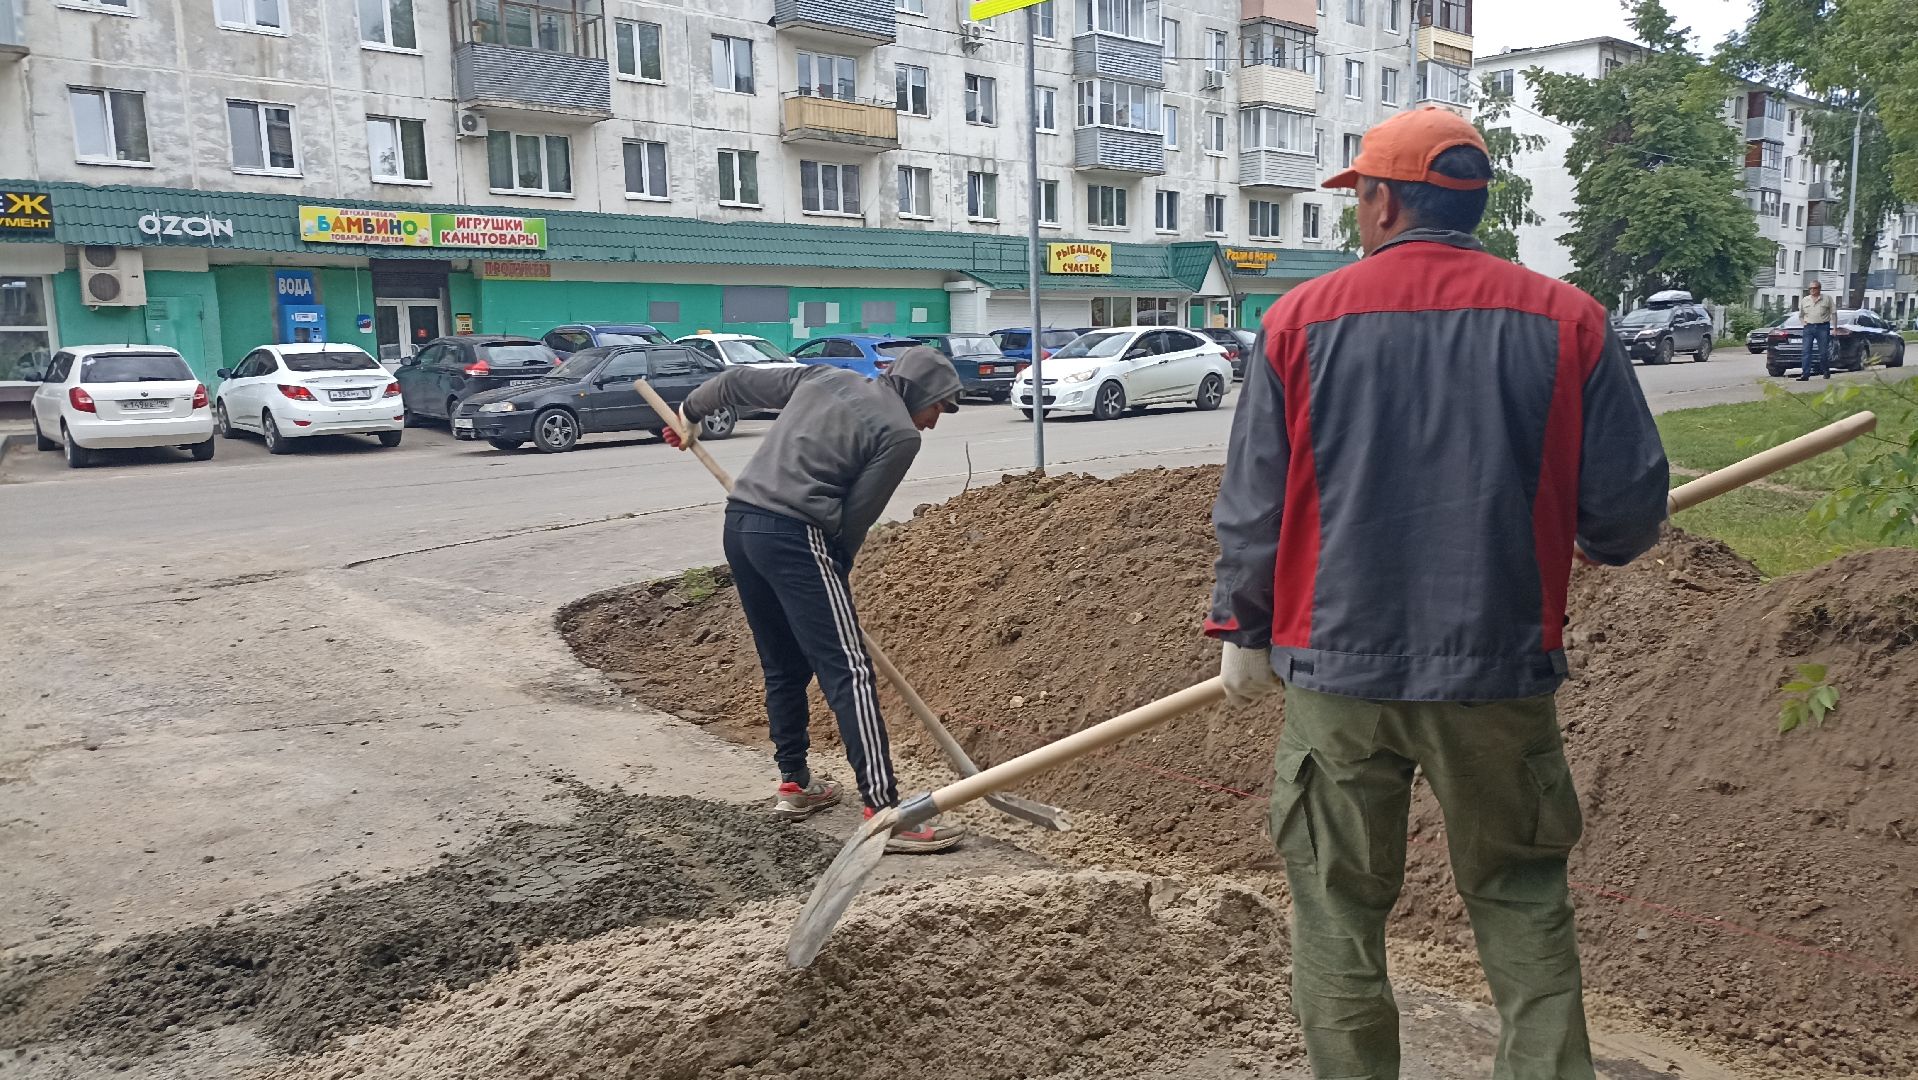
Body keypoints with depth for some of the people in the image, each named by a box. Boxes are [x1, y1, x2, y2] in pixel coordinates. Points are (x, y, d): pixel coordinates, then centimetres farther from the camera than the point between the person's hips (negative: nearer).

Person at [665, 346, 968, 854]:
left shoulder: (824, 377, 17)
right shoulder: (901, 434, -3)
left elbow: (739, 382, 24)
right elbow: (856, 516, -3)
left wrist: (690, 413, 41)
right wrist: (834, 573, 12)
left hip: (739, 521, 8)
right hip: (795, 535, -8)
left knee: (784, 666, 19)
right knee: (849, 670, -9)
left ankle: (794, 783, 29)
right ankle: (885, 812, -12)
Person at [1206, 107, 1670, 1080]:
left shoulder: (1300, 320, -4)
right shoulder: (1565, 319, -2)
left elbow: (1250, 508, -1)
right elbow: (1628, 508, -2)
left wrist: (1244, 632, 12)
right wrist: (1572, 540, 21)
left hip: (1338, 671, -1)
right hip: (1500, 671, 1)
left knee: (1337, 911, 12)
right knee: (1522, 905, 17)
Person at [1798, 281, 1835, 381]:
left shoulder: (1827, 299, 5)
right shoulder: (1804, 301, 12)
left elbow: (1833, 313, 5)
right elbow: (1800, 315, 22)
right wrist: (1804, 323, 3)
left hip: (1823, 327, -2)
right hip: (1809, 327, 2)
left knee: (1823, 352, 1)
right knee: (1806, 351, -7)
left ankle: (1826, 372, 16)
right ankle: (1805, 375, -11)